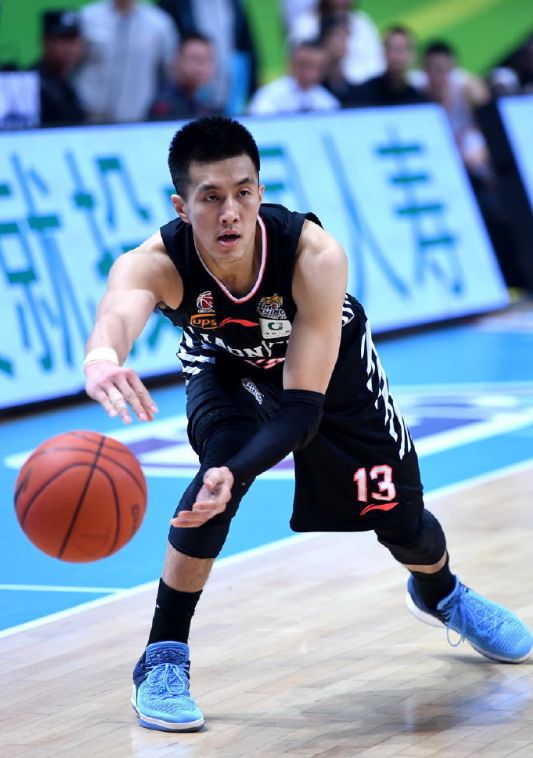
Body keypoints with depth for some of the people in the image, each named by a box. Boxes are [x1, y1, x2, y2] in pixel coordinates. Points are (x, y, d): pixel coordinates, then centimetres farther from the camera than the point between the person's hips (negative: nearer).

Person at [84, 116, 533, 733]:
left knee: (400, 520, 9)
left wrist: (237, 475, -59)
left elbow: (303, 407, -41)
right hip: (228, 368, -1)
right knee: (223, 462, -32)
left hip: (329, 361, 1)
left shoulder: (315, 256, -41)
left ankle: (441, 595, 49)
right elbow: (118, 313, -64)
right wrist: (101, 358, -89)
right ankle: (162, 659, -17)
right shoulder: (156, 264, -40)